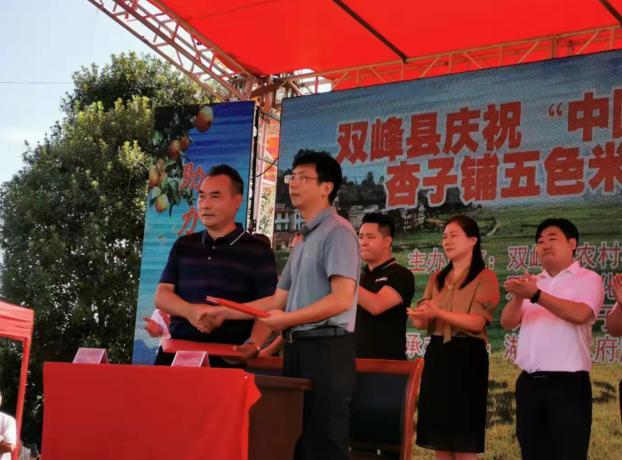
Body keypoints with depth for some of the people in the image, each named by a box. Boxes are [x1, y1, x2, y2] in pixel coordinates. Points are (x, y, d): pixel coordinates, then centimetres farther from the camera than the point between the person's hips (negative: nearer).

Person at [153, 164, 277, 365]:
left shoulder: (257, 251, 6)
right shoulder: (184, 245, 18)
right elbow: (161, 296, 12)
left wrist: (253, 344, -18)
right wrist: (190, 311, -10)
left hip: (228, 353, -3)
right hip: (178, 347, 3)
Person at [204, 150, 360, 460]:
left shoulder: (337, 232, -8)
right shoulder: (304, 240, 19)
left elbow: (342, 299, -18)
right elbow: (278, 300, 22)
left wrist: (287, 319, -15)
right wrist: (225, 312, 16)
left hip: (325, 348, -9)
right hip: (297, 348, 9)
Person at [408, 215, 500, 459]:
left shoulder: (485, 277, -3)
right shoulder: (437, 278, 16)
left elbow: (477, 322, -14)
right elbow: (422, 321, 10)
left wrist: (438, 313, -24)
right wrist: (419, 317, -14)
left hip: (466, 356, -6)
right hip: (437, 354, 6)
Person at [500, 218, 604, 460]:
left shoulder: (587, 278, 2)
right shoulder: (532, 283, 18)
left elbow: (579, 314, -17)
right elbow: (507, 322, 5)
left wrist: (536, 295, -27)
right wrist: (518, 296, -16)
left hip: (568, 383, -5)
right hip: (529, 383, 5)